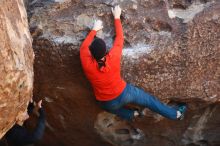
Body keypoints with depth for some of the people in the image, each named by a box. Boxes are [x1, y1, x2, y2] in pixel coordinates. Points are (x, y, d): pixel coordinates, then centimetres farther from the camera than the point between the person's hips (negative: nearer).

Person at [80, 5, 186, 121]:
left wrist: (94, 29, 1)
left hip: (108, 104, 1)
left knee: (116, 109, 40)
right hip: (124, 93, -1)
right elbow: (119, 37, -11)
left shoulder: (87, 66, -27)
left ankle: (133, 114, 20)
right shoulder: (113, 58, -28)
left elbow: (84, 47, -8)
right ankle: (176, 114, 33)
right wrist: (117, 17, 0)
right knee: (149, 100, 21)